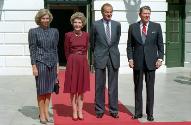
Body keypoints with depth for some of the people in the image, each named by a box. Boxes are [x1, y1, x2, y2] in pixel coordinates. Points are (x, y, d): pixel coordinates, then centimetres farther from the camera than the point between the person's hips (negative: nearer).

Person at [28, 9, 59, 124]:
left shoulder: (54, 31, 9)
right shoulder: (33, 32, -1)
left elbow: (55, 49, 12)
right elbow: (32, 49, -4)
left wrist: (57, 64, 8)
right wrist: (34, 66, -9)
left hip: (52, 63, 4)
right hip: (40, 62, -4)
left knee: (49, 89, 8)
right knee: (41, 89, 1)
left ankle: (46, 112, 19)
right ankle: (42, 114, 10)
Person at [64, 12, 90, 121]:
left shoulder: (86, 35, 4)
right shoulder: (68, 35, -3)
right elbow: (66, 52, 5)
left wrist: (82, 59, 13)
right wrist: (73, 61, 9)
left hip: (83, 63, 3)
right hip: (72, 63, -2)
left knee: (82, 88, 6)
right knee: (73, 88, 2)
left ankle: (80, 111, 14)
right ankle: (75, 111, 10)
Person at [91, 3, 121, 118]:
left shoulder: (117, 25, 4)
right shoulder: (96, 25, -2)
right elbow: (92, 42, 10)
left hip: (114, 57, 2)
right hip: (100, 57, -2)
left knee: (113, 85, 6)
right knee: (100, 85, 5)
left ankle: (114, 110, 15)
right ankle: (99, 110, 15)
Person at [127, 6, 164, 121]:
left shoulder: (156, 27, 4)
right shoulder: (133, 27, 4)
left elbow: (160, 44, 5)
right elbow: (130, 45, 6)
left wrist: (160, 58, -4)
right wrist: (130, 59, -4)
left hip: (151, 62, 0)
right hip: (137, 62, 1)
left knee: (150, 88, 4)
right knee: (138, 88, 7)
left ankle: (150, 113, 13)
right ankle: (138, 112, 16)